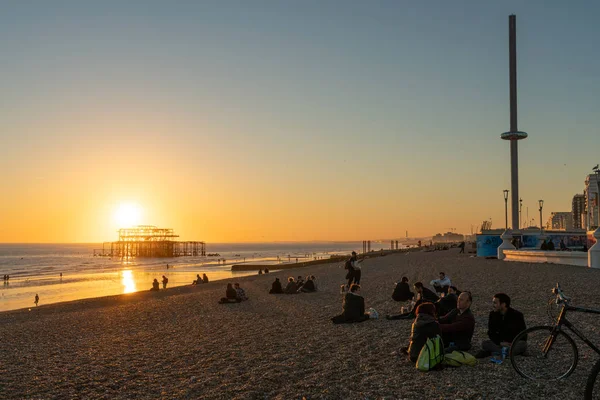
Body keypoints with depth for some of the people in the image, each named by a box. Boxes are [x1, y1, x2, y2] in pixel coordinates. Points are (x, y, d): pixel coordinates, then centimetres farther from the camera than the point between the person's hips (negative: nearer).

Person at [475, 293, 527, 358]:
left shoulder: (517, 315, -9)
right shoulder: (493, 314, 0)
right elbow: (491, 333, 2)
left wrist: (512, 343, -22)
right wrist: (500, 342, -16)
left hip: (514, 344, -2)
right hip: (500, 344, 2)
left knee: (523, 345, -35)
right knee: (484, 343, -24)